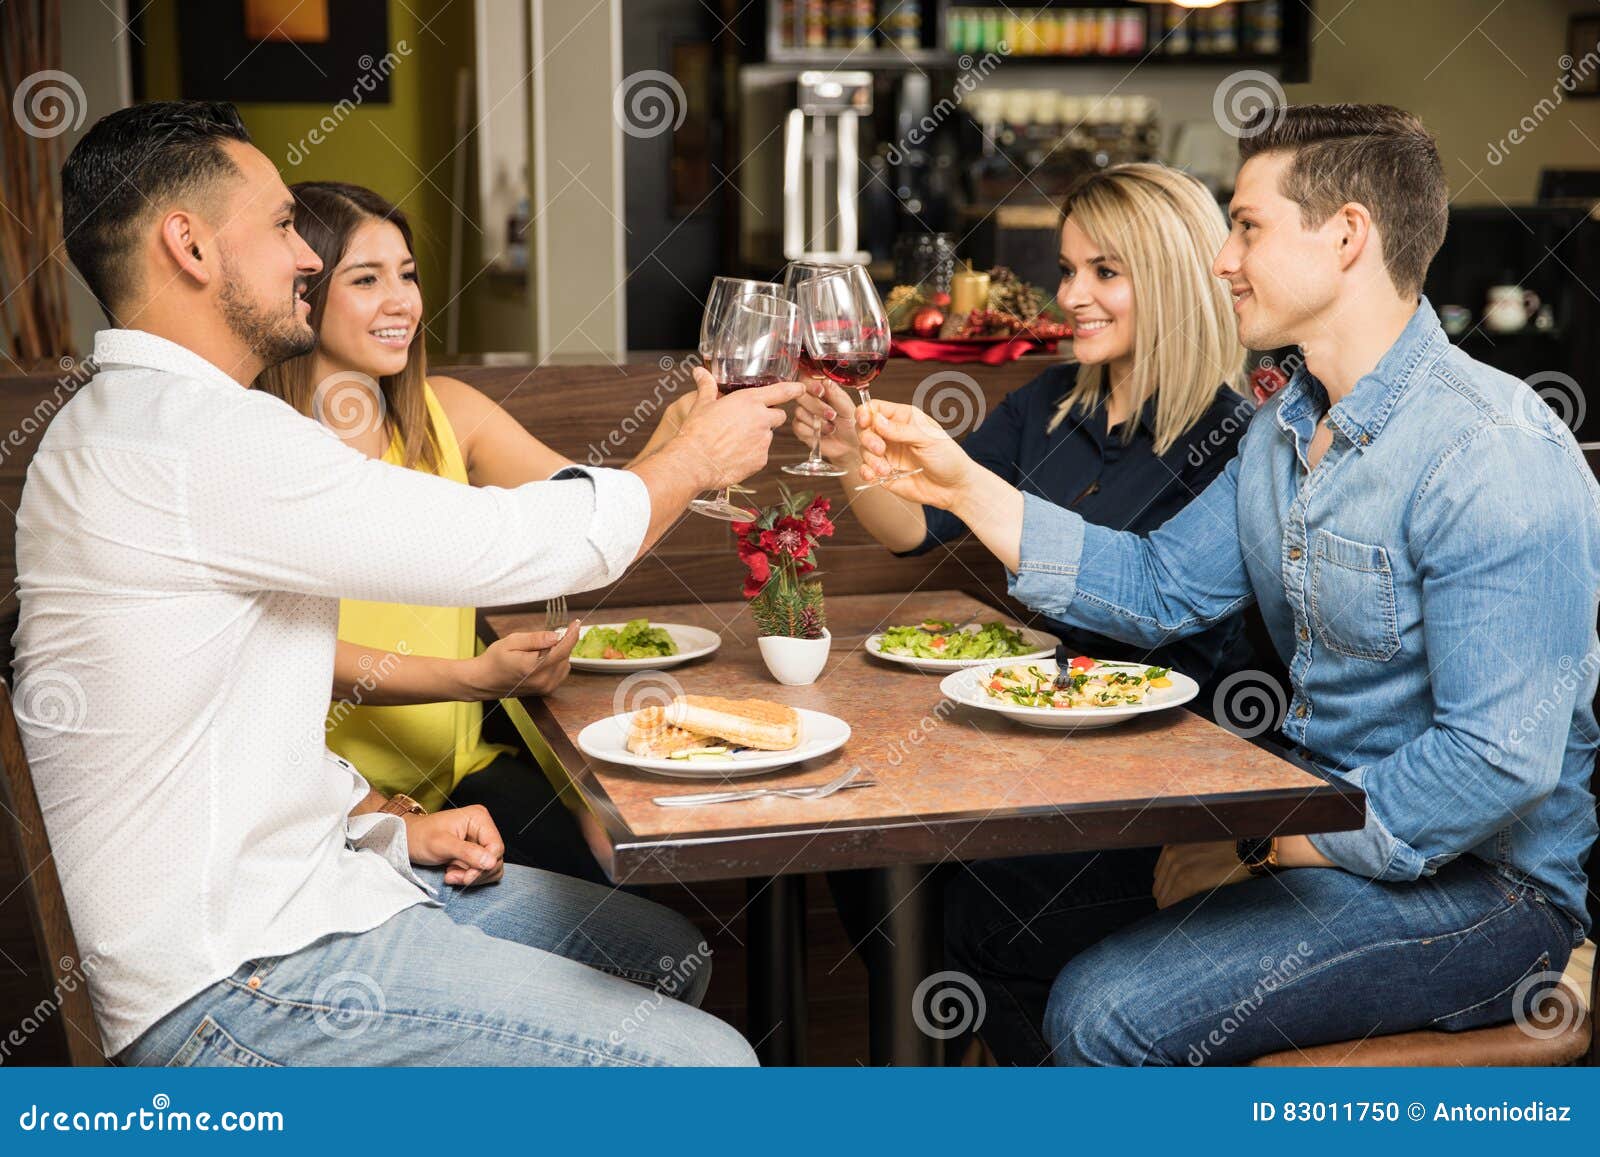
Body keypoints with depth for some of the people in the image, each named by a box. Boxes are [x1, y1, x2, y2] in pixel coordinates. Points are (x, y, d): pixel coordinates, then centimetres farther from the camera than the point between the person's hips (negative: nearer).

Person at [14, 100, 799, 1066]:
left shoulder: (143, 425, 14)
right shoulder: (195, 441, -21)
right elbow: (515, 546, -19)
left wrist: (392, 823, 10)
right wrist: (697, 456, -1)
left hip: (301, 879, 11)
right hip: (238, 984, -11)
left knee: (668, 956, 15)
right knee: (705, 1061, -14)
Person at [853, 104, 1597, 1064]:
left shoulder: (1496, 454, -23)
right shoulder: (1288, 426, 8)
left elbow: (1498, 760, -27)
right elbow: (1162, 588, 12)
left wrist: (1260, 848, -21)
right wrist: (966, 485, 6)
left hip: (1477, 886, -9)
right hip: (1314, 828, 9)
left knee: (1106, 1010, -24)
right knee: (992, 912, 9)